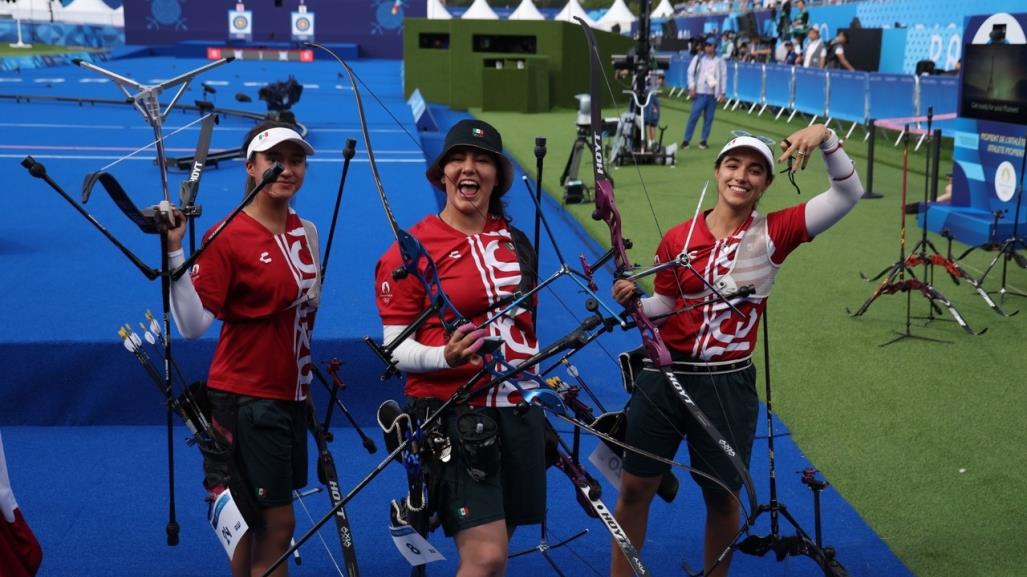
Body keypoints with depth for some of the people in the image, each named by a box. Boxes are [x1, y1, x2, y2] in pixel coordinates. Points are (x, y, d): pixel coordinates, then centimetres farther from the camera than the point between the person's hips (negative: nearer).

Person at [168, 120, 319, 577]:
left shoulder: (305, 232, 6)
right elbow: (193, 324, -21)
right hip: (246, 398, -6)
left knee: (262, 523, 13)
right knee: (278, 522, -3)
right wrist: (175, 253, -28)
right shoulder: (227, 238, -14)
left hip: (291, 394, 6)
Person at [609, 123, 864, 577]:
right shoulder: (678, 238, -1)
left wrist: (826, 138, -26)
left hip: (728, 386, -1)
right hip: (665, 376, 1)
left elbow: (848, 193, -12)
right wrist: (632, 302, -13)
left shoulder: (772, 233, -6)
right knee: (635, 488, 8)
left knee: (723, 497, 12)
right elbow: (663, 306, 8)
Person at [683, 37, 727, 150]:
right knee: (694, 116, -7)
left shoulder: (720, 61, 8)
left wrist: (722, 93, 3)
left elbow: (723, 77, 8)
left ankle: (703, 140, 10)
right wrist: (692, 87, -6)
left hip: (713, 94, 1)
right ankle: (686, 140, -3)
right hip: (699, 93, -1)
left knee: (709, 118, 3)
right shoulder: (698, 59, 6)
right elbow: (691, 72, 5)